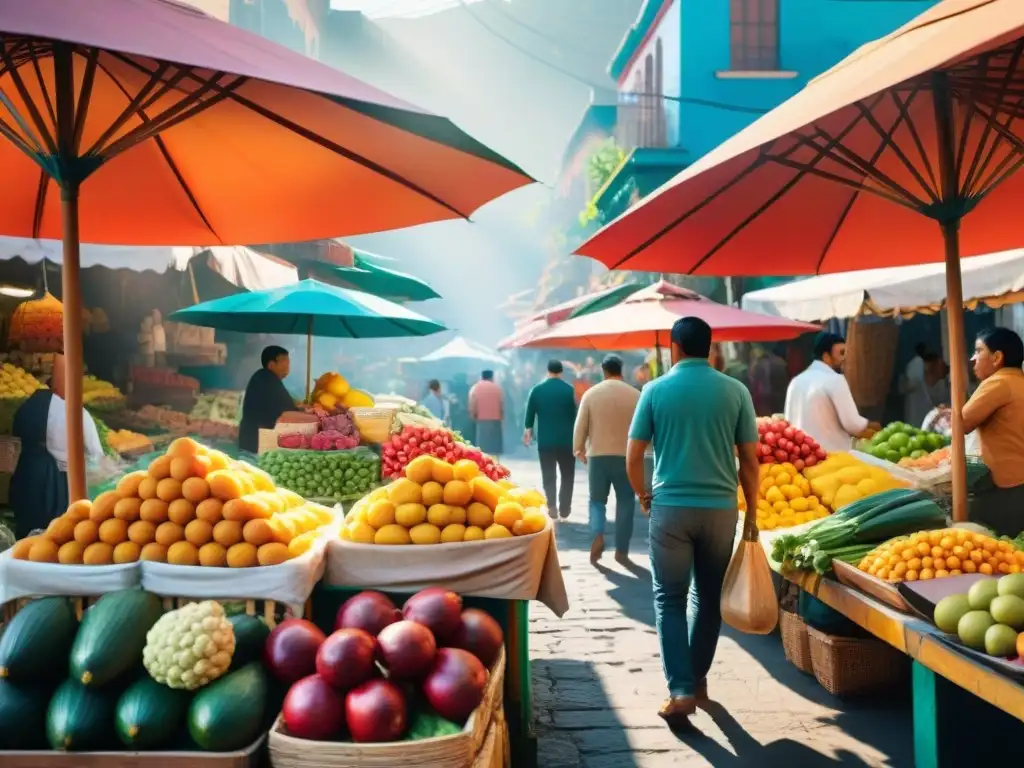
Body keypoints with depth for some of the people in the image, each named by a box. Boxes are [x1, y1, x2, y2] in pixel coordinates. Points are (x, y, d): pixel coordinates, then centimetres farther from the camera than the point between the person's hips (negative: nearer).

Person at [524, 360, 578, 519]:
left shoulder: (537, 390, -1)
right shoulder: (569, 389, -6)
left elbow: (530, 413, 4)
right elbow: (575, 414, -4)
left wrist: (528, 429, 20)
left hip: (545, 440, 1)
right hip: (566, 440, -1)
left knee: (548, 476, 8)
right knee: (567, 476, 10)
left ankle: (551, 508, 0)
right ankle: (564, 509, 7)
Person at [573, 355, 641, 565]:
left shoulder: (591, 394, -2)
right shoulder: (635, 395, -4)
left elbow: (580, 426, 0)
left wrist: (579, 450, 15)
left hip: (597, 456, 1)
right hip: (626, 456, -1)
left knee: (597, 500, 14)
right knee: (625, 503, 10)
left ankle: (597, 536, -10)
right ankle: (621, 551, 12)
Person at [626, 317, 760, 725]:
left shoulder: (656, 390, -2)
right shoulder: (735, 391, 1)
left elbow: (633, 457, -2)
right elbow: (749, 460, 2)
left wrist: (643, 496, 15)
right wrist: (752, 511, 12)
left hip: (670, 507, -2)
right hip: (721, 507, 2)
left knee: (669, 599, 7)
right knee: (709, 596, 17)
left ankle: (681, 690, -2)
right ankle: (698, 679, 28)